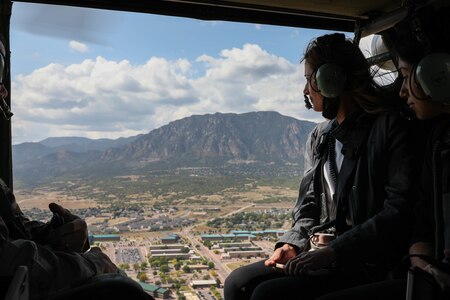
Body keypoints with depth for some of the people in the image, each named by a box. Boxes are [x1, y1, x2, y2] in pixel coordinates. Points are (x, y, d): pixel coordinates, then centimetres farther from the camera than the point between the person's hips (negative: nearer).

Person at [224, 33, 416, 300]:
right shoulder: (320, 136, 14)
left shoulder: (388, 127, -8)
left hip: (365, 264, -7)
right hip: (317, 253, 7)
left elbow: (399, 211, -16)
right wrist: (293, 243, -2)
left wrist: (334, 252, -20)